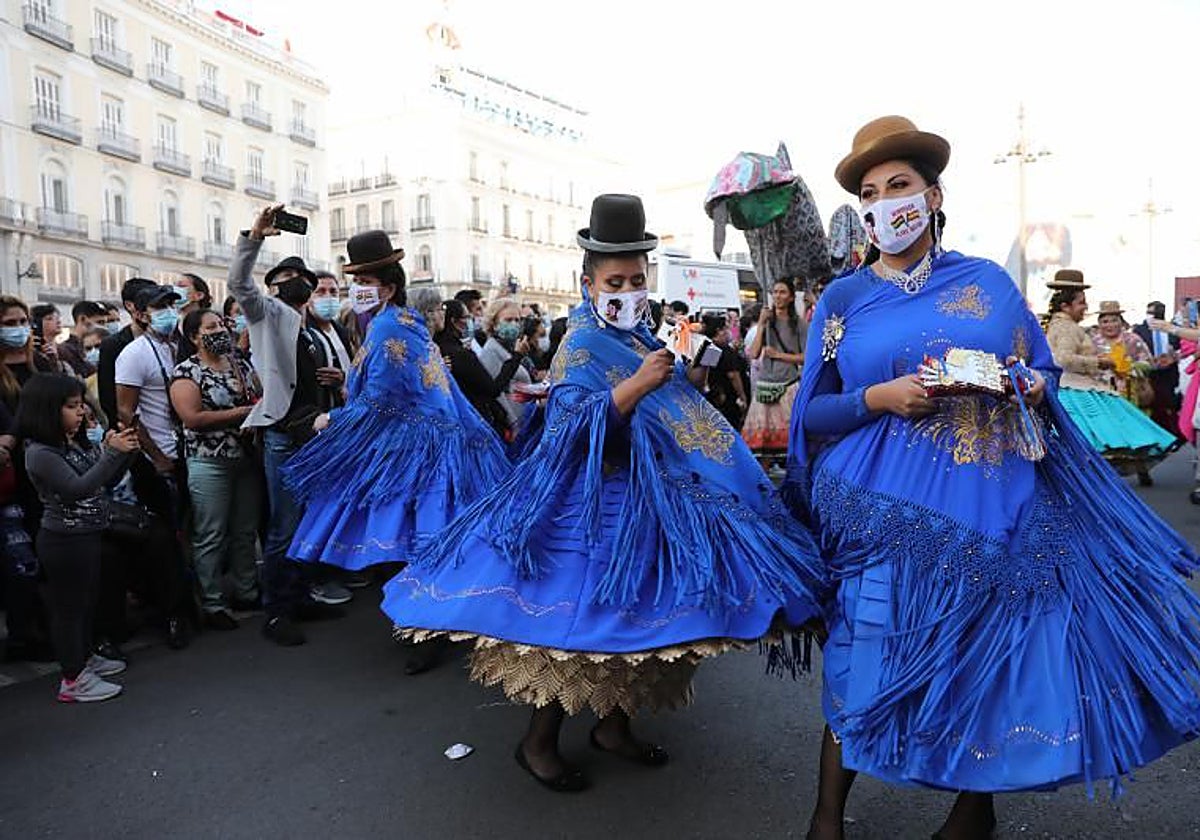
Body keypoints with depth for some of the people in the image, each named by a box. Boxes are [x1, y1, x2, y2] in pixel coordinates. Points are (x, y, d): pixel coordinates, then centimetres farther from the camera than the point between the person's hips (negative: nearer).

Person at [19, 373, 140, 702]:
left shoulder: (70, 444, 8)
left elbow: (105, 478, 14)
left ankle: (84, 658, 38)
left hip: (85, 537, 9)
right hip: (64, 542, -9)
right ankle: (73, 680, 13)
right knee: (68, 606, 2)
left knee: (87, 601, 21)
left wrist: (119, 450, -4)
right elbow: (78, 488, -27)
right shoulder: (40, 453, -18)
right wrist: (112, 453, -29)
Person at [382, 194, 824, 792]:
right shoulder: (581, 346, -11)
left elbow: (677, 416, 24)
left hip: (649, 498, 8)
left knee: (634, 612, 13)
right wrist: (638, 385, -30)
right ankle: (539, 741, 13)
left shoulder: (642, 340, 13)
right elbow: (570, 426, -24)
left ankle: (614, 725, 30)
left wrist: (681, 372, 7)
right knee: (583, 614, -4)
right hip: (597, 504, -8)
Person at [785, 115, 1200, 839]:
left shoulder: (989, 282, 8)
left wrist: (1032, 389, -8)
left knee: (994, 648, 7)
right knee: (869, 653, -1)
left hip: (993, 503, 2)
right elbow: (812, 412, 4)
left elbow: (1045, 372, 15)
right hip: (887, 508, -1)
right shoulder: (843, 299, 5)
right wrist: (879, 398, -13)